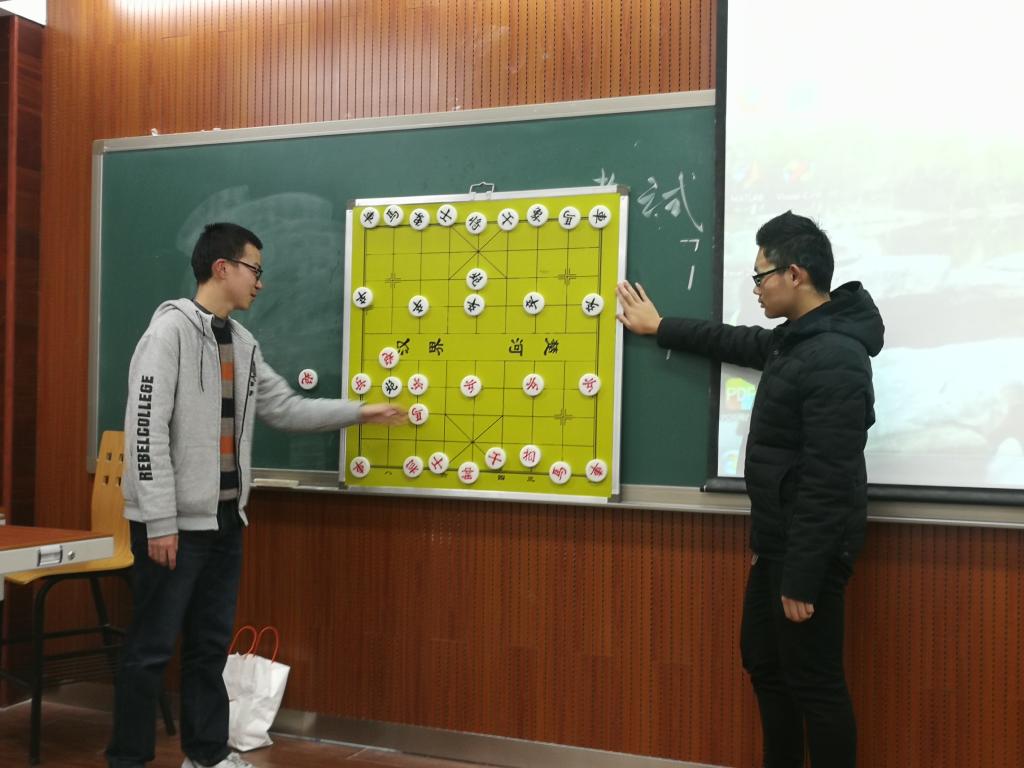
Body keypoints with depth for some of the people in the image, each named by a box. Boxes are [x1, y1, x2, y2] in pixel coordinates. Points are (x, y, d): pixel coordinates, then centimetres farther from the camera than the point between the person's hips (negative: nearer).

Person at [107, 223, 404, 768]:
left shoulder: (242, 343, 12)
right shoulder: (170, 330, -12)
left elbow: (285, 409, 19)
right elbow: (145, 428, -17)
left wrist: (359, 412, 17)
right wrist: (160, 521, -19)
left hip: (224, 519, 8)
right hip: (176, 521, -8)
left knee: (212, 642, 15)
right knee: (152, 647, 0)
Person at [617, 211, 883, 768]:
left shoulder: (835, 360, -23)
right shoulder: (796, 339, 9)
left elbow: (828, 484, -25)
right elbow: (740, 344, 30)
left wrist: (802, 578, -23)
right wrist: (660, 328, 36)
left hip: (808, 550, -10)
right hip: (777, 541, 10)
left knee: (813, 682, -1)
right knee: (763, 663, 19)